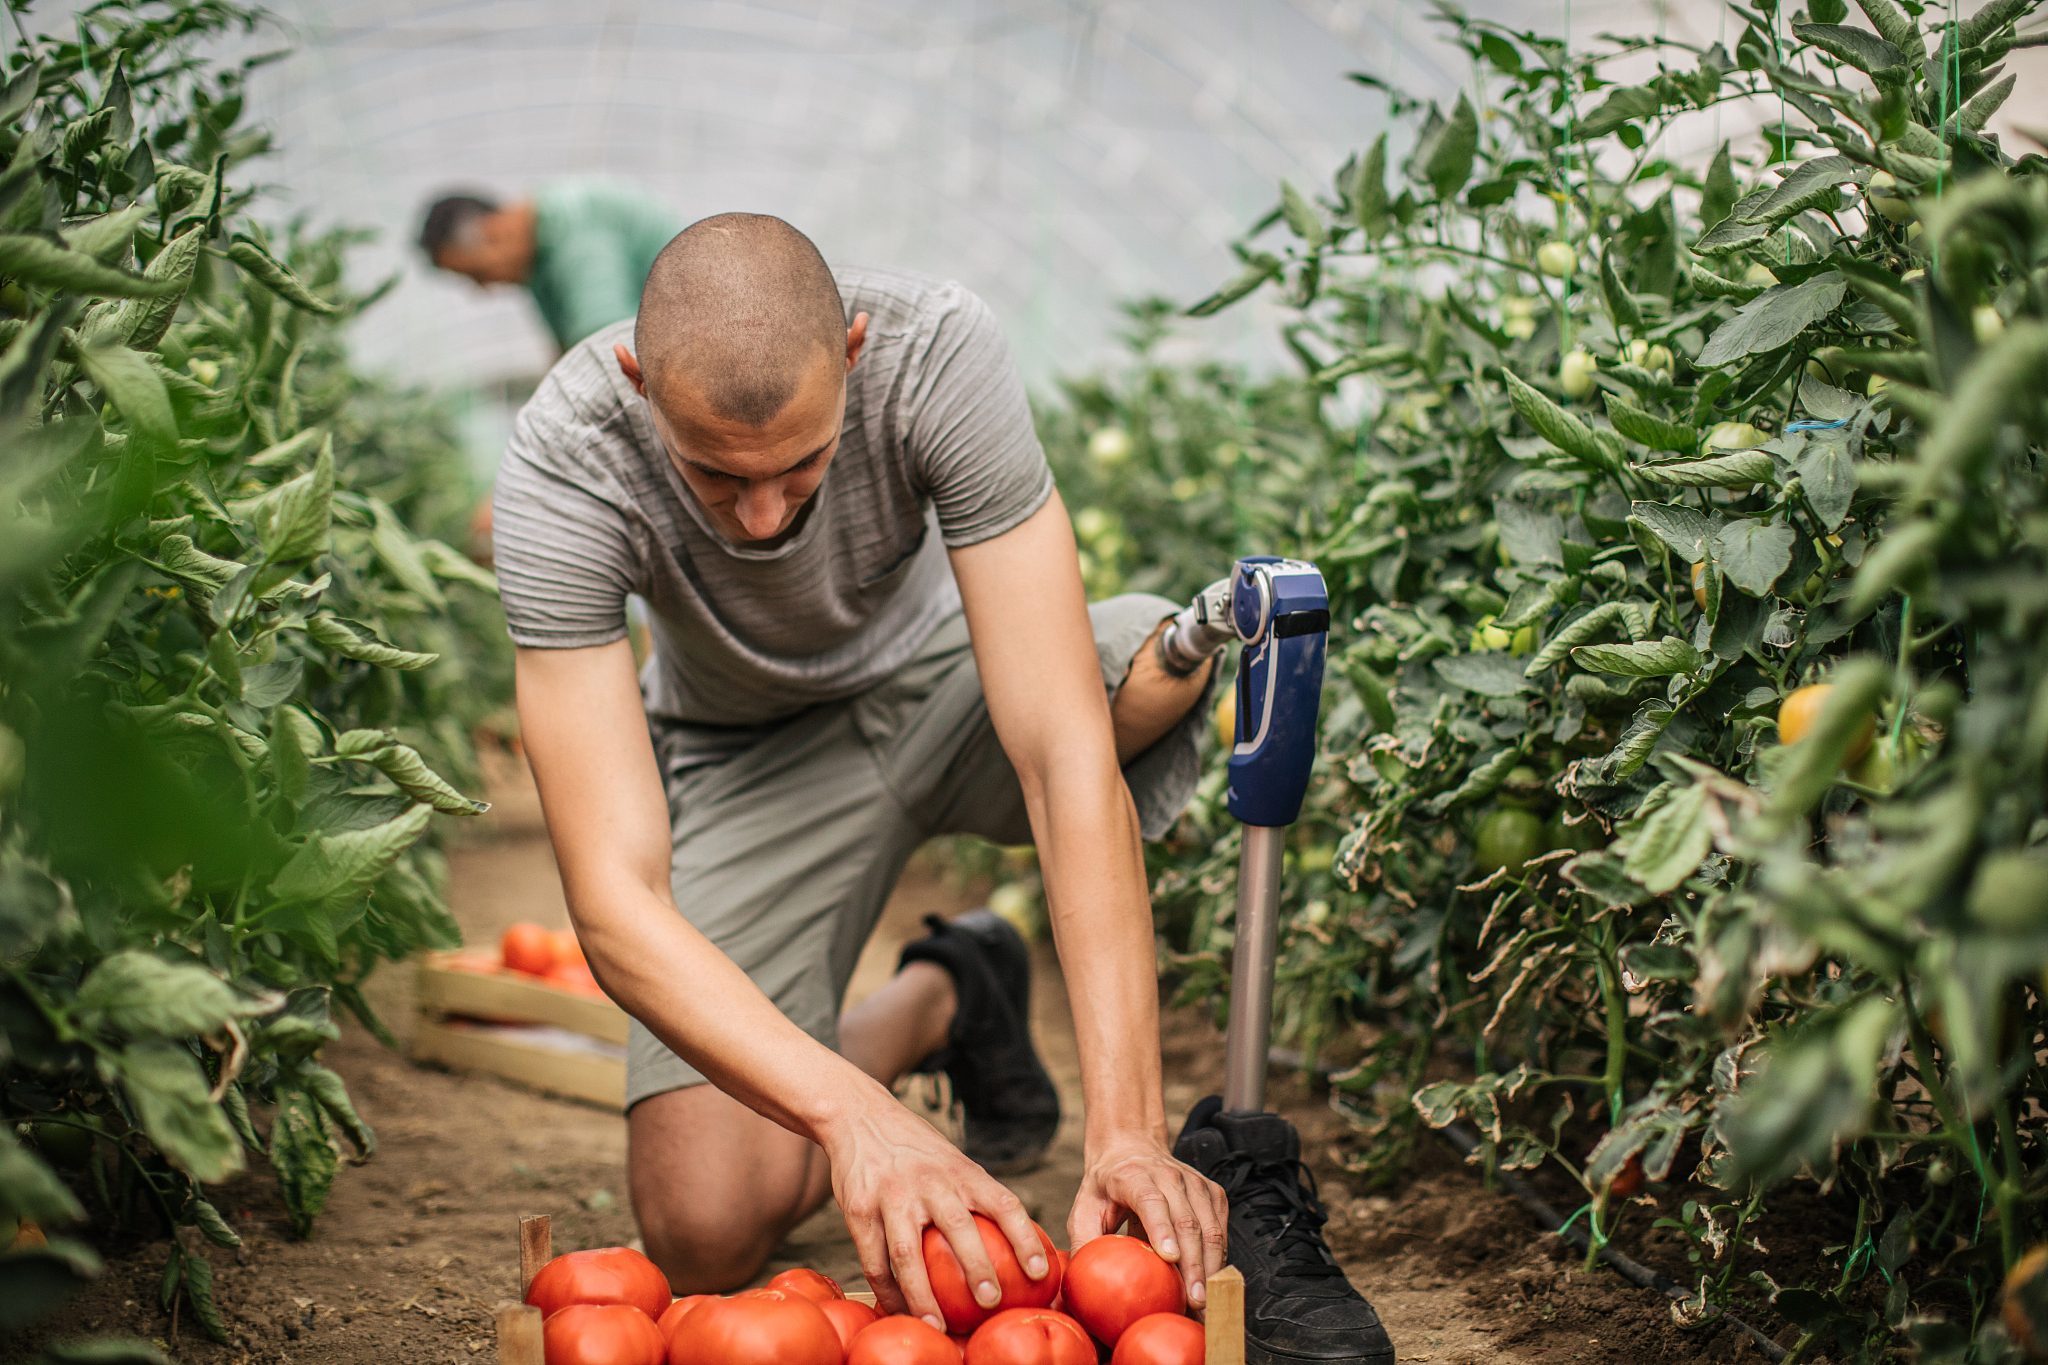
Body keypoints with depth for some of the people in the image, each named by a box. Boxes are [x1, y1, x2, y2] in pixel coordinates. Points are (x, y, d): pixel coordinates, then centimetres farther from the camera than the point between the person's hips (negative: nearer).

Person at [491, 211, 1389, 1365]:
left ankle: (1225, 1161, -17)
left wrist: (1126, 1130, -44)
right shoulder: (563, 472, -32)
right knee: (707, 1237, -18)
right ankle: (941, 1001, 14)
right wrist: (853, 1114, -52)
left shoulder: (939, 351, -32)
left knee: (1174, 667, -35)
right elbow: (614, 903, -36)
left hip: (946, 684, 0)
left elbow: (1064, 749, -37)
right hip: (751, 759, 0)